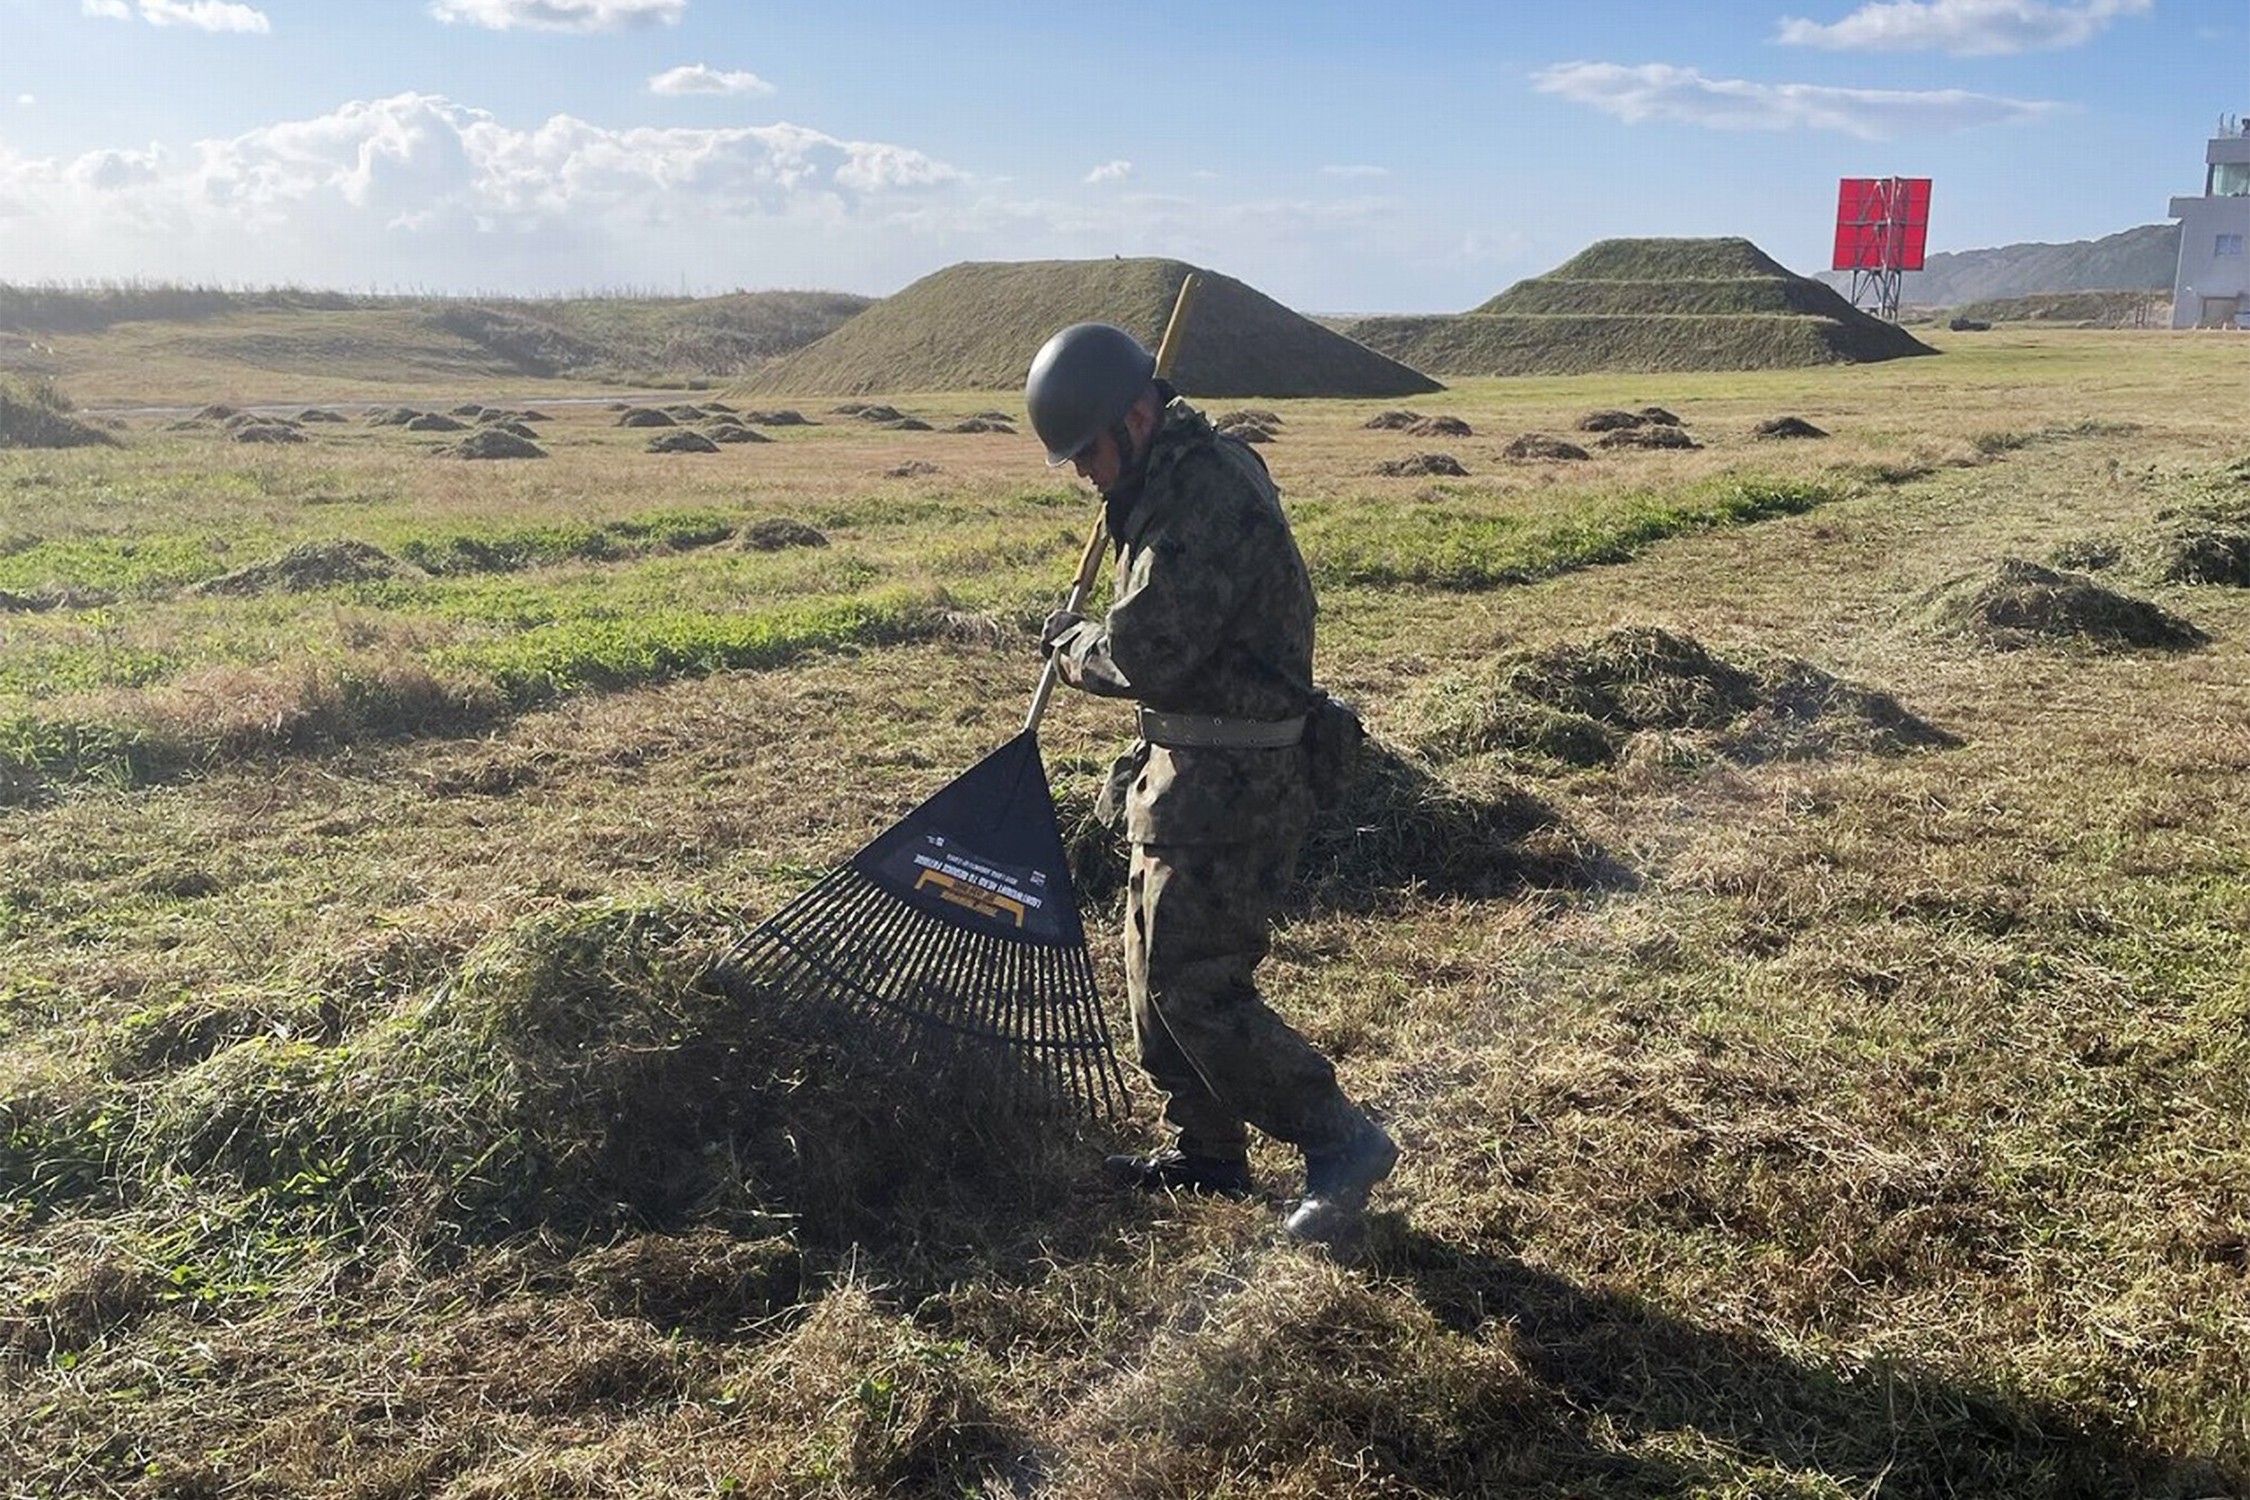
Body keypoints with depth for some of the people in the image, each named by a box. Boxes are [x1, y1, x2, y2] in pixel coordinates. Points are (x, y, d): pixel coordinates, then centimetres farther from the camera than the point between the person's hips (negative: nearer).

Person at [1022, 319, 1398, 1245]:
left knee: (1194, 985, -7)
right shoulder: (1175, 480, 12)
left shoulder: (1209, 494, -21)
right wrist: (1091, 641, 1)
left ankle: (1342, 1144, 3)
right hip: (1184, 768, 11)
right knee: (1157, 968, 16)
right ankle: (1205, 1151, 29)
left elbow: (1147, 650, -26)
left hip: (1227, 785, -10)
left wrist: (1073, 645, -7)